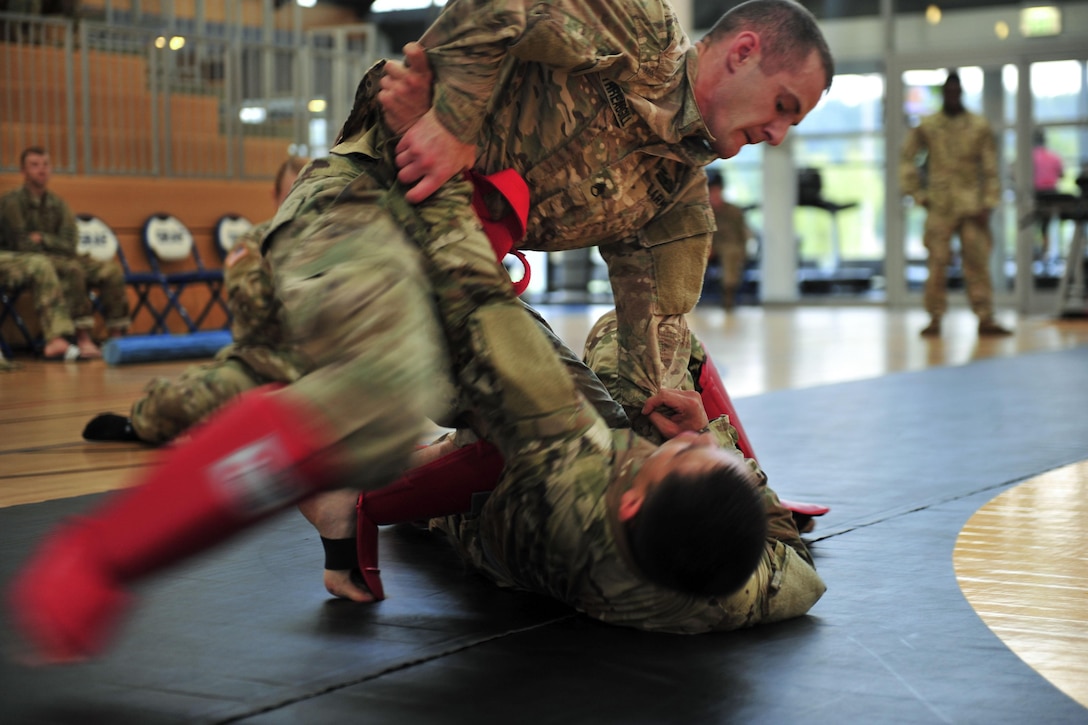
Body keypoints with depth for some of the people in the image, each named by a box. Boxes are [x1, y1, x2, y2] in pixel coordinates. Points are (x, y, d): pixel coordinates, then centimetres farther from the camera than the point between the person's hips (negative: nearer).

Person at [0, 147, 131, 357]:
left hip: (60, 258, 6)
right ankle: (83, 339, -41)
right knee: (72, 269, -36)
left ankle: (116, 337, -21)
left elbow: (69, 244, 1)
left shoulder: (57, 204, 12)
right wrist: (54, 245, -10)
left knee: (112, 271, -15)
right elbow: (23, 245, -12)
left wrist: (42, 239, -13)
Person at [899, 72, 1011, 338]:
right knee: (937, 263, -1)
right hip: (939, 206, 0)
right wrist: (918, 194, 4)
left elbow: (990, 169, 4)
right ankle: (935, 319, 4)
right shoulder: (927, 126, 6)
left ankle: (985, 318, 1)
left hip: (972, 205, 0)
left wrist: (987, 205, -3)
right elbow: (907, 159, 11)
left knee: (978, 263, -2)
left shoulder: (980, 126, 5)